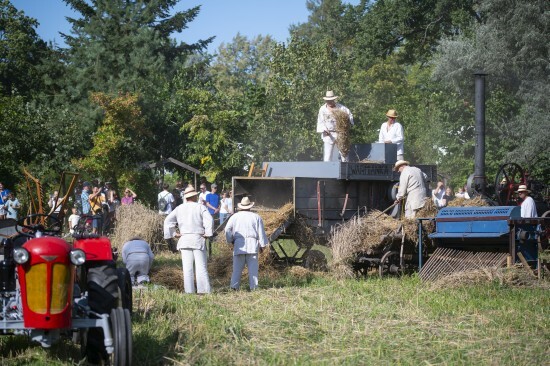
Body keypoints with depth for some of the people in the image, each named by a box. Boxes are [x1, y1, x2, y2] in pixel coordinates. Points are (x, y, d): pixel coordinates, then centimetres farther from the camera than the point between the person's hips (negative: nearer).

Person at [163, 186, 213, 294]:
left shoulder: (179, 208, 10)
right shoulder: (201, 207, 0)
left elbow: (168, 221, 5)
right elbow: (209, 220, -15)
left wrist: (174, 234, 8)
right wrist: (207, 233, -5)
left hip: (184, 239, 3)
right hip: (198, 240, -3)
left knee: (187, 268, 3)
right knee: (201, 267, -2)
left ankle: (189, 291, 0)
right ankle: (204, 290, -7)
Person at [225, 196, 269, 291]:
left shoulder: (235, 216, 9)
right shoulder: (256, 217, 9)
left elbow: (227, 229, 3)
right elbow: (261, 232, 8)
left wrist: (230, 240, 16)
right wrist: (262, 245, 14)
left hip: (238, 245, 1)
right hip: (252, 245, -1)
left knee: (237, 266, 1)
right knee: (253, 267, 1)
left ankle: (234, 285, -6)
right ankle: (253, 286, -3)